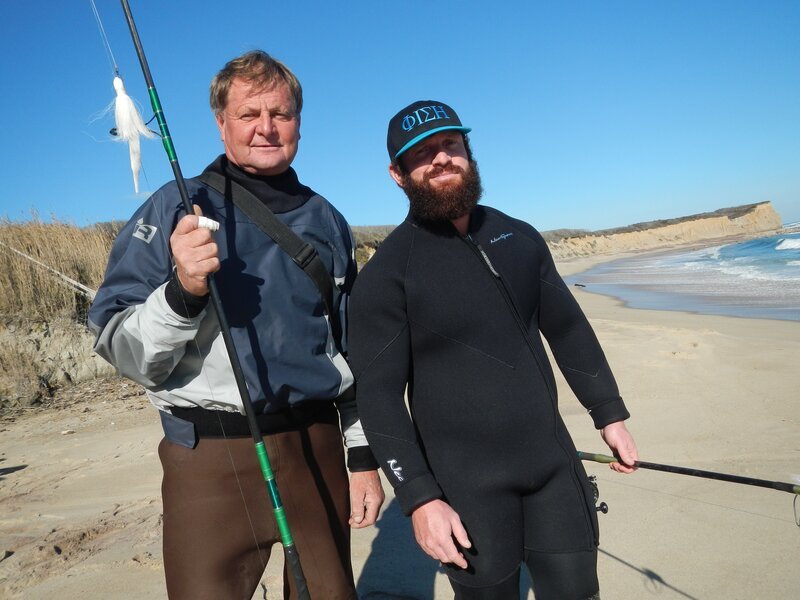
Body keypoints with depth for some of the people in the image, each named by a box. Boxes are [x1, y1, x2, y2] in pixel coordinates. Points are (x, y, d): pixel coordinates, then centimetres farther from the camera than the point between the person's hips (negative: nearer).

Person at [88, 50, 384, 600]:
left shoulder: (327, 221, 8)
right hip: (211, 458, -3)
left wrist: (364, 455, 11)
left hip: (317, 449, 4)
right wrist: (183, 291, -26)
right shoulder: (177, 208, -4)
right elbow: (123, 352, -7)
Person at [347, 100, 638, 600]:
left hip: (554, 460, 5)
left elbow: (569, 329, 13)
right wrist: (420, 498, -16)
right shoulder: (386, 273, -11)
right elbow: (379, 394, -12)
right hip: (466, 481, -4)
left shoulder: (519, 238, 5)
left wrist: (610, 414, 14)